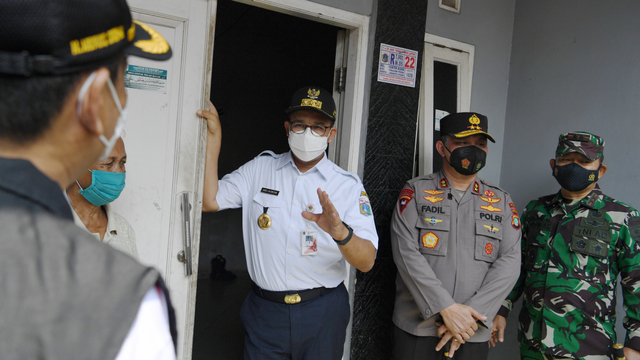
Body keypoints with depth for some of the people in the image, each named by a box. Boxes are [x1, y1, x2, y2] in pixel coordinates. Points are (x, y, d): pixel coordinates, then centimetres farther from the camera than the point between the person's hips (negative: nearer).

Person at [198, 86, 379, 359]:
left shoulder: (349, 186, -4)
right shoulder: (259, 168, 4)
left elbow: (366, 262, -12)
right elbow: (209, 200, -7)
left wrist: (340, 233, -34)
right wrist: (213, 136, -7)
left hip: (322, 313, -1)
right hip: (265, 309, 1)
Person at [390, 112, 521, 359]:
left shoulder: (502, 202, 8)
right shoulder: (416, 192, 0)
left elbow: (509, 262, -2)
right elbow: (406, 253, -10)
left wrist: (472, 313, -14)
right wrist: (446, 308, -17)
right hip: (417, 327, -2)